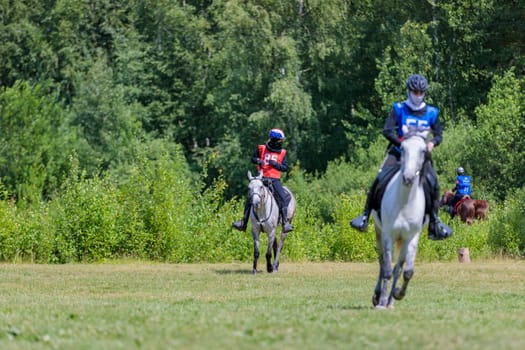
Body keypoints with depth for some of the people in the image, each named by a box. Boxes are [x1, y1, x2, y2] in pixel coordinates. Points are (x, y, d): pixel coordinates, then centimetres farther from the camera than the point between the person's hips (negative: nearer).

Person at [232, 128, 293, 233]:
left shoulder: (282, 153, 5)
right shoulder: (262, 149, 7)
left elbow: (285, 168, 1)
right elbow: (253, 158, 17)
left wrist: (275, 164, -16)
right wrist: (258, 161, -6)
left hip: (274, 180, -1)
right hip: (262, 179, 1)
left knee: (283, 198, -20)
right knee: (249, 198, -4)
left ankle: (285, 222, -17)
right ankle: (243, 222, 4)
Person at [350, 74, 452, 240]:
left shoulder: (431, 113, 6)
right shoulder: (399, 109, -1)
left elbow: (438, 134, 10)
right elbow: (387, 131, -10)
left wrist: (433, 142, -13)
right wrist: (402, 143, -24)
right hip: (398, 151, -2)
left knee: (433, 182, -16)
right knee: (380, 179, -20)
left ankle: (434, 221, -6)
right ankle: (365, 215, -14)